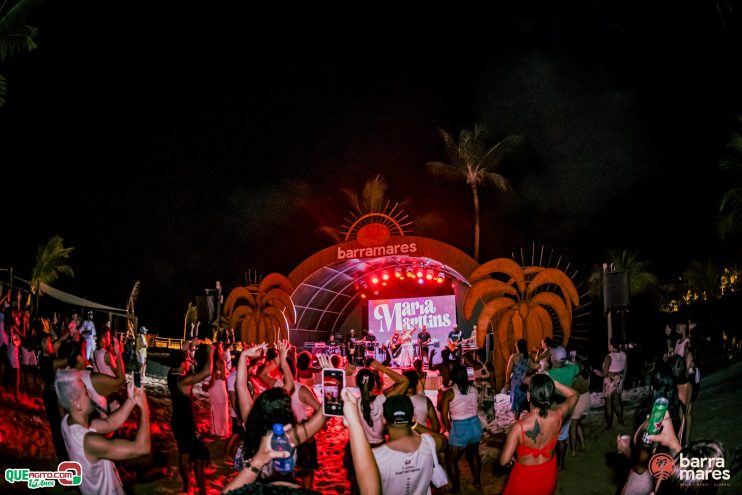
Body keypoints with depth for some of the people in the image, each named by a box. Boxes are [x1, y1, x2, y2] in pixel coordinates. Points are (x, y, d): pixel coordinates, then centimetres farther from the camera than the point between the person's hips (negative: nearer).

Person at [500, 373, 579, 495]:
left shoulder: (520, 427, -34)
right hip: (548, 474, 4)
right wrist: (551, 383, -9)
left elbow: (504, 461, -24)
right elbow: (574, 395, -1)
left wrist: (511, 457, -3)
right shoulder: (558, 415, -23)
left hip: (526, 476, -4)